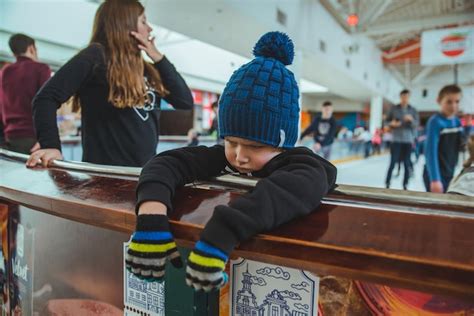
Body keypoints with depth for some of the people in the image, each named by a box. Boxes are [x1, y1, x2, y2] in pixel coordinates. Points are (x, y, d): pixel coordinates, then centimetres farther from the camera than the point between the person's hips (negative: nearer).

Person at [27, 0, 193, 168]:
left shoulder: (144, 68, 14)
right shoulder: (96, 56, -5)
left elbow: (186, 101, 6)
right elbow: (46, 98, -12)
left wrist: (159, 59, 2)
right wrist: (51, 145, -26)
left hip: (146, 169, 7)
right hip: (105, 170, -7)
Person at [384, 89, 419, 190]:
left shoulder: (413, 110, 6)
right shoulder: (394, 109, 4)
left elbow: (416, 124, 0)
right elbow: (387, 121, 9)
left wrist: (411, 119, -20)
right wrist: (392, 123, -13)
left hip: (408, 140, 1)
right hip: (396, 140, -1)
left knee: (407, 164, 3)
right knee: (393, 162, -6)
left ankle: (405, 185, 12)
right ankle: (387, 183, 2)